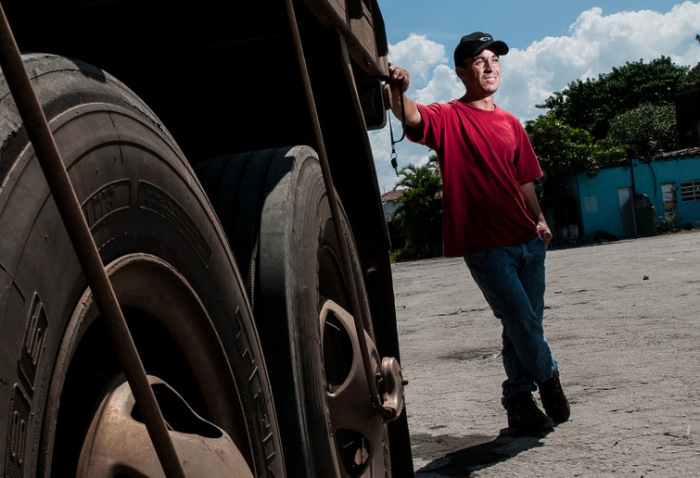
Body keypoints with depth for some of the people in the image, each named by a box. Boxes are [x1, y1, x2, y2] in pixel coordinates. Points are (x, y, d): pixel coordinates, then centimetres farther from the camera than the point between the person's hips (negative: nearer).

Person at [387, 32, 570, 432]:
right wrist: (398, 92, -44)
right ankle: (548, 376, 21)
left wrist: (539, 219, 10)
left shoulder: (511, 124, 15)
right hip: (484, 245, -6)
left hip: (527, 240, 6)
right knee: (522, 322, -7)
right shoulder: (448, 118, -2)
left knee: (527, 324, 9)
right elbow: (412, 118, -24)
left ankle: (519, 400, 23)